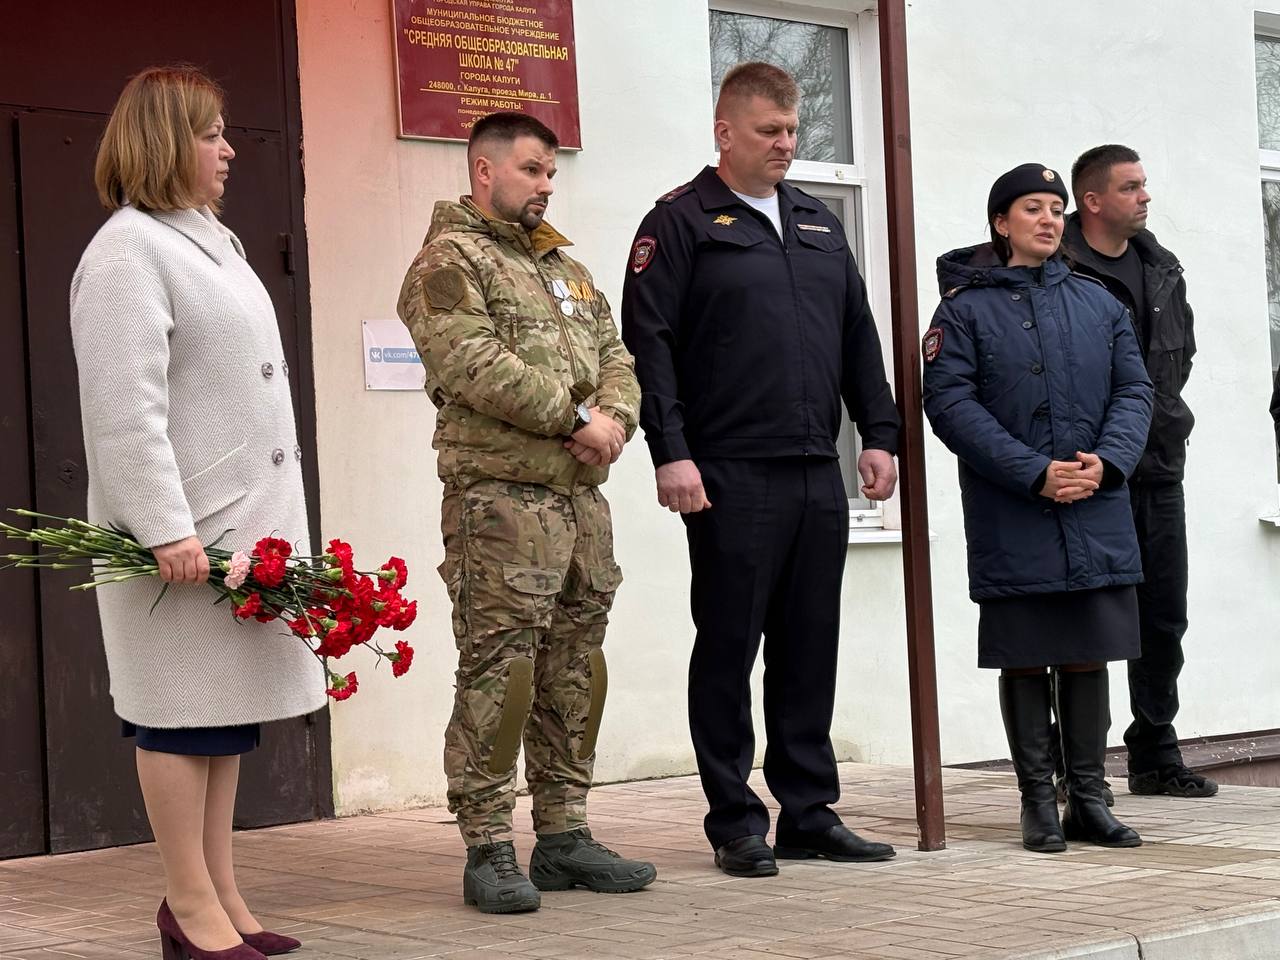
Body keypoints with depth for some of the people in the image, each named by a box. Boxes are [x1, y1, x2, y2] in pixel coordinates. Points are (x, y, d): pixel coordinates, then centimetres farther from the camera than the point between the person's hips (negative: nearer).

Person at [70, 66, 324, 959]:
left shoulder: (211, 242, 19)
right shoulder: (128, 251, -10)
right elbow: (126, 410, -18)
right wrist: (166, 528, -23)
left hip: (247, 521, 9)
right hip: (184, 532, -9)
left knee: (232, 707, 11)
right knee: (183, 711, -2)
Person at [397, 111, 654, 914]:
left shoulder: (567, 267, 22)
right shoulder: (450, 262, -3)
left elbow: (615, 355, 18)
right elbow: (476, 367, -16)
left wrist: (615, 417, -4)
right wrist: (575, 417, -14)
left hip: (582, 497, 8)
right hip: (502, 496, -8)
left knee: (574, 672, 10)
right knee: (499, 673, -7)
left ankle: (565, 835, 18)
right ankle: (488, 850, -2)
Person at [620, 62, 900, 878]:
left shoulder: (818, 224, 18)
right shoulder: (682, 223, -2)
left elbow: (859, 336, 20)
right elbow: (650, 344, -8)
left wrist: (879, 433, 11)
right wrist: (671, 453, -15)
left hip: (817, 475, 6)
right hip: (729, 476, -6)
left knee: (810, 649, 9)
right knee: (729, 650, 0)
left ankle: (811, 810, 17)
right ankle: (736, 823, 8)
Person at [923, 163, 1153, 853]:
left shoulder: (1099, 304, 14)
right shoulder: (965, 309, 2)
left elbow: (1134, 392, 10)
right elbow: (950, 403, -8)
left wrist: (1105, 462, -10)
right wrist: (1035, 474, -16)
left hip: (1095, 515, 3)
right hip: (1010, 520, -3)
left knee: (1088, 658, 6)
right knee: (1024, 661, 3)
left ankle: (1088, 800, 14)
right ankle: (1038, 802, 12)